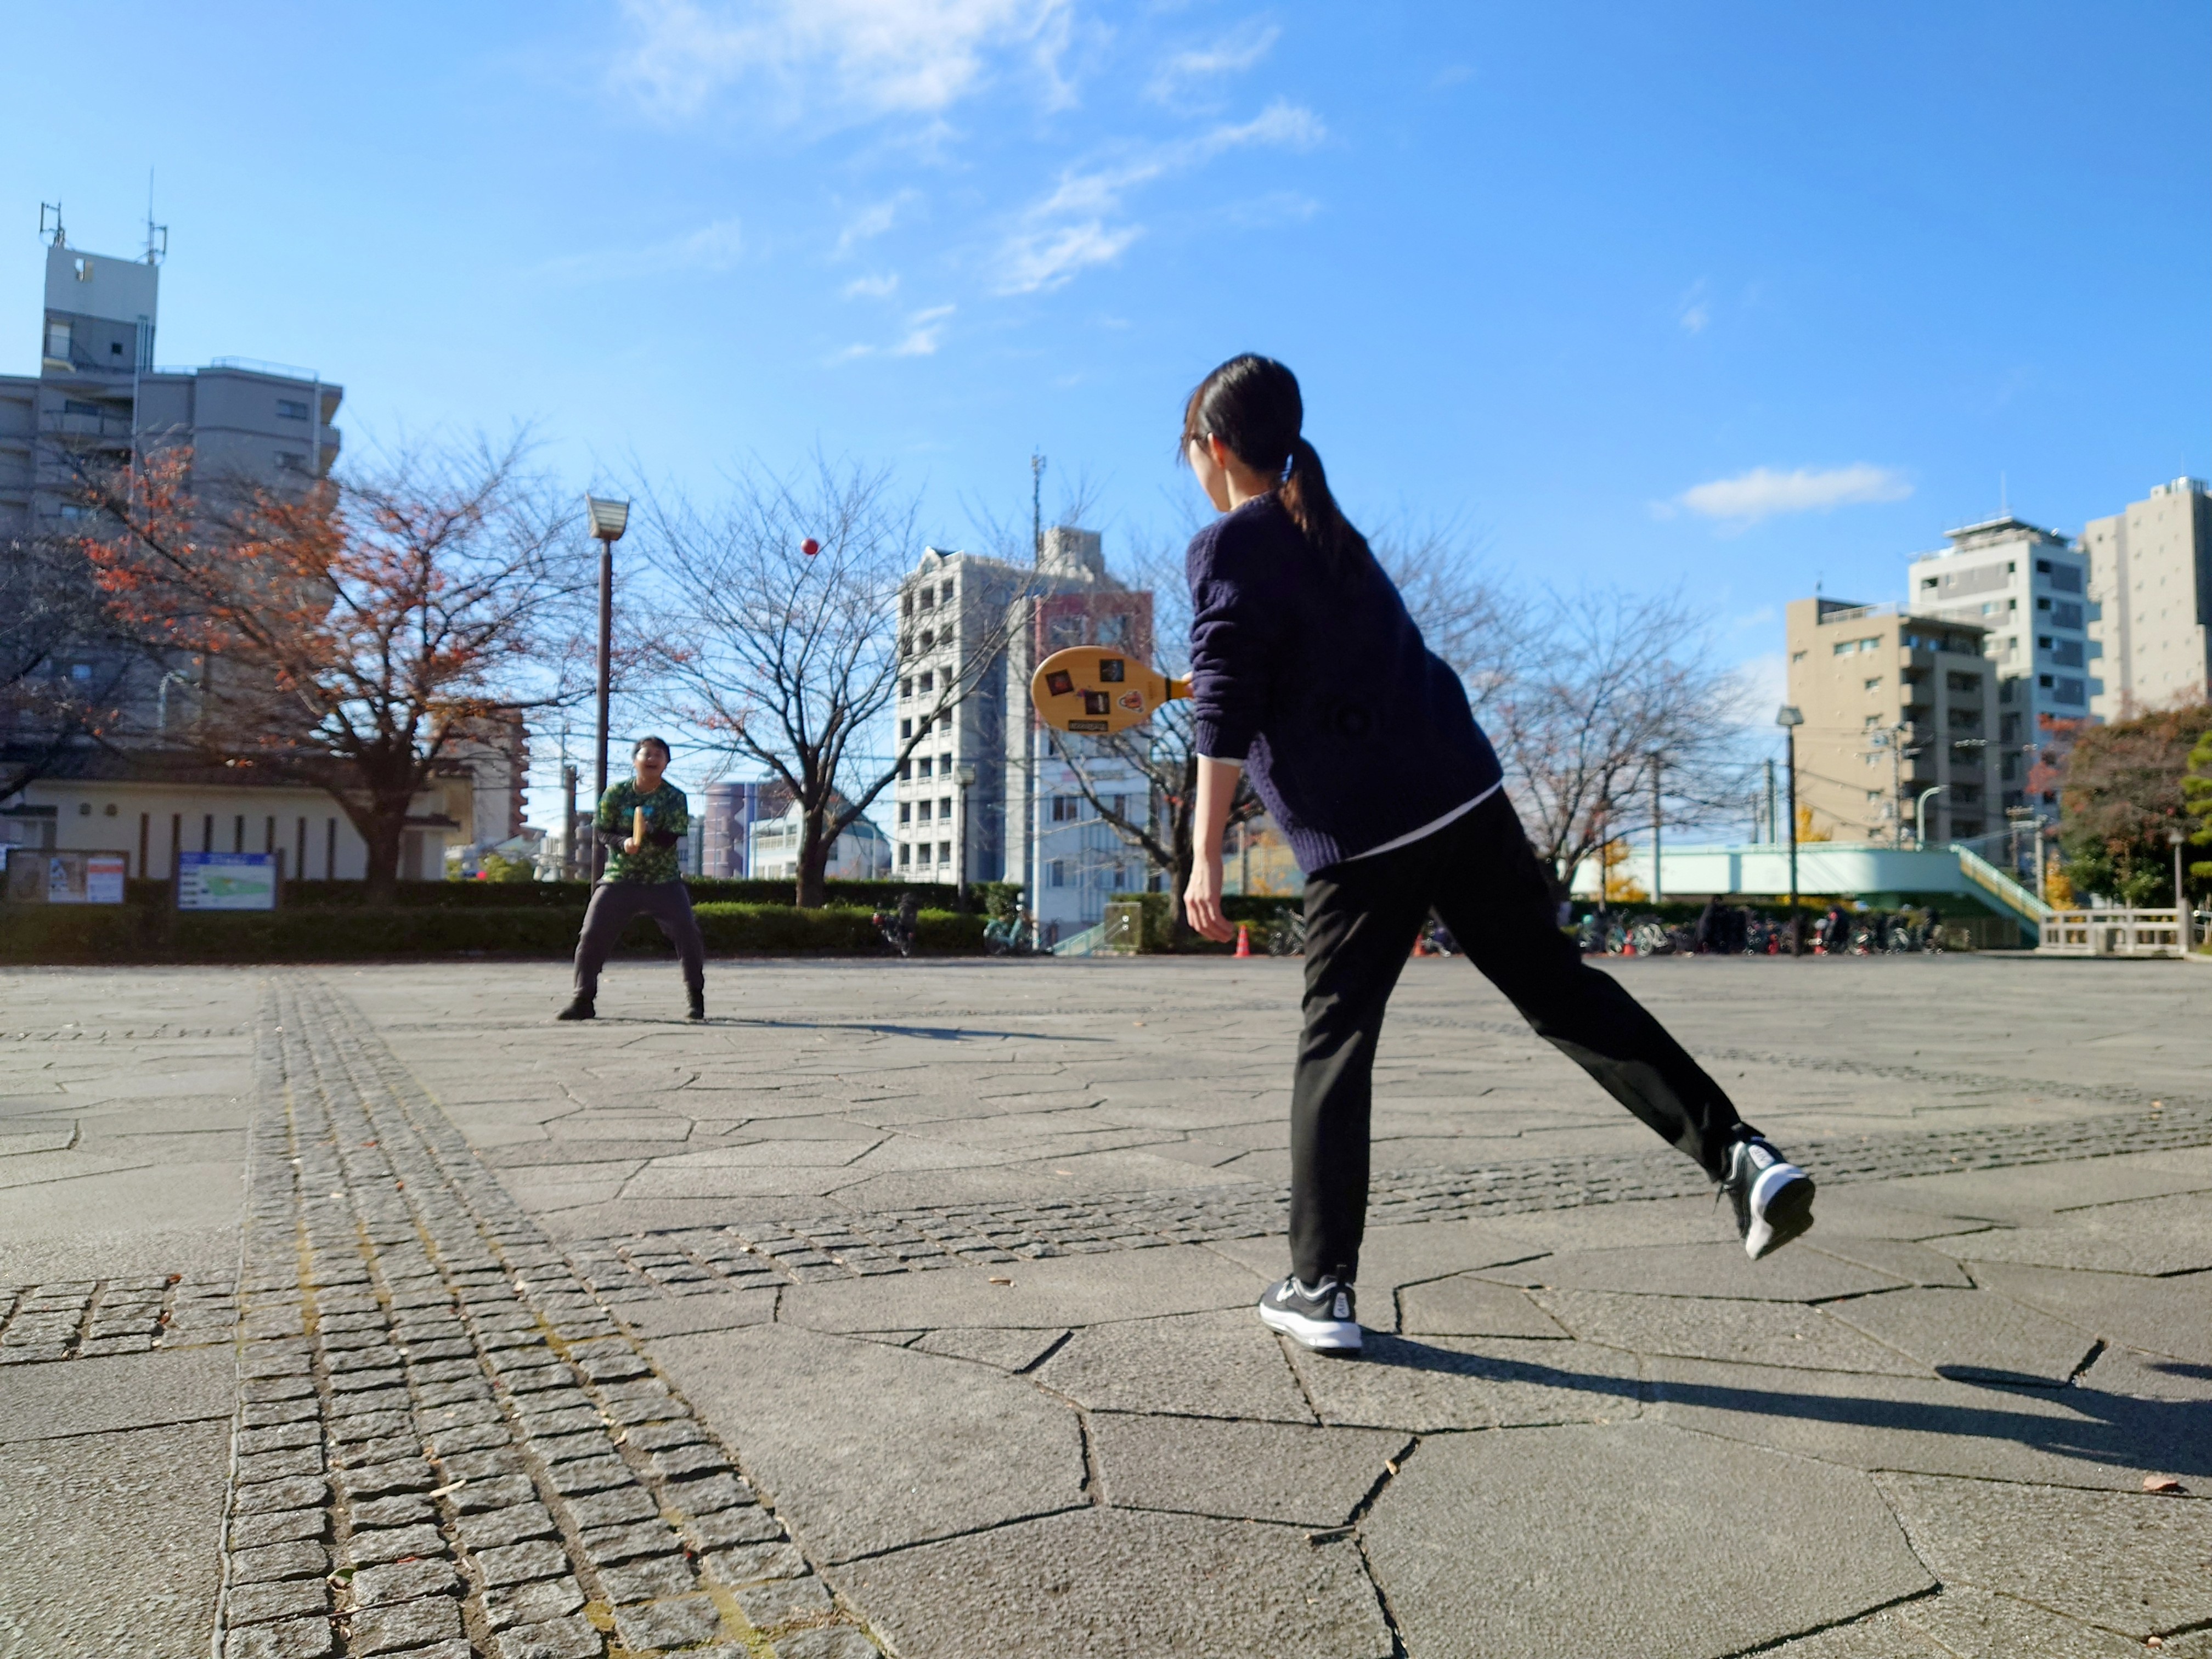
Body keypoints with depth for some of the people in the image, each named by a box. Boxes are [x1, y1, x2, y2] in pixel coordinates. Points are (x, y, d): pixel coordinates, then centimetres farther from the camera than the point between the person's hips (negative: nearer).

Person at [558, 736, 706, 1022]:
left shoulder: (675, 798, -5)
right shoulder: (615, 793, -1)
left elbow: (673, 838, -14)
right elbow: (601, 830, 0)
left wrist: (648, 836, -33)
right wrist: (623, 843, -20)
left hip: (664, 883, -1)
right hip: (619, 880, 1)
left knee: (688, 936, -11)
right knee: (591, 937, -4)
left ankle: (697, 999, 4)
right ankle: (584, 1001, 9)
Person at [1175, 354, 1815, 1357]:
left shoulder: (1226, 546, -2)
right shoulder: (1329, 532, 20)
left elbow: (1226, 714, -12)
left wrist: (1205, 858, -10)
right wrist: (1204, 679, 47)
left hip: (1357, 842, -6)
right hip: (1463, 797, 6)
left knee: (1334, 1047, 4)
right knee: (1559, 985, 11)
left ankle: (1321, 1289, 8)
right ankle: (1739, 1154, 3)